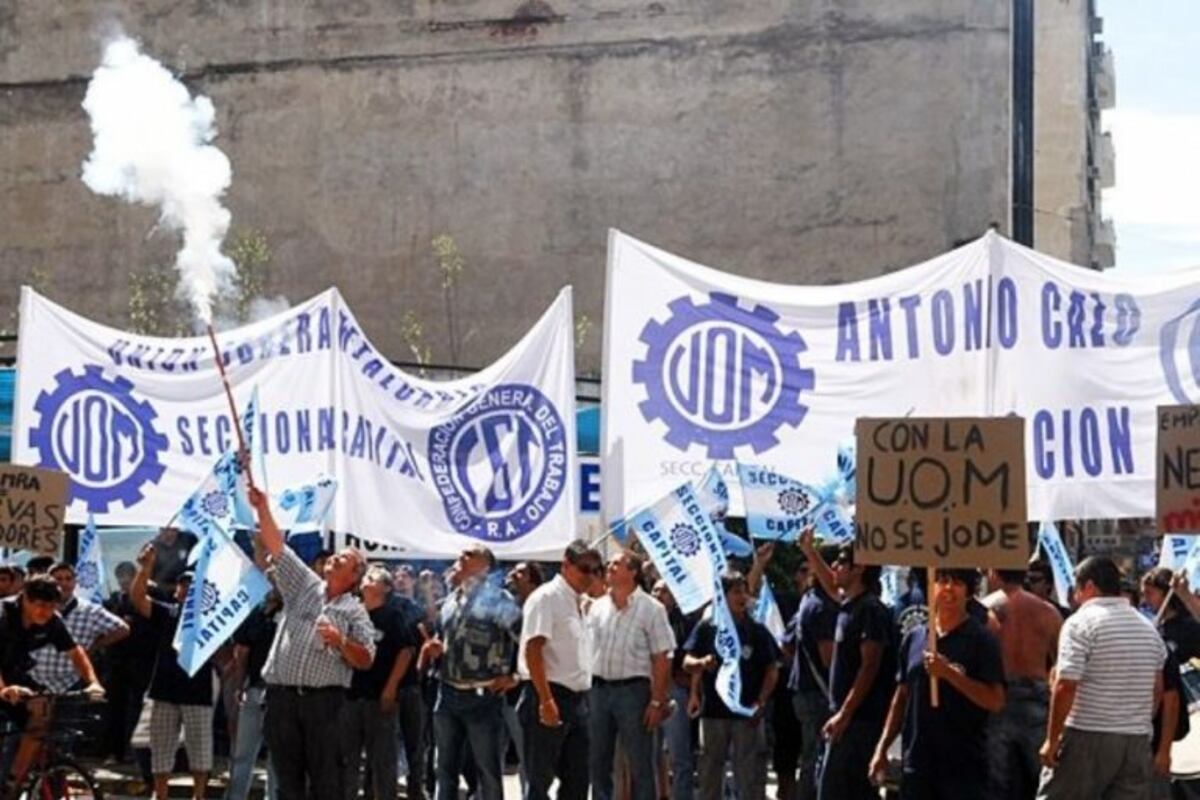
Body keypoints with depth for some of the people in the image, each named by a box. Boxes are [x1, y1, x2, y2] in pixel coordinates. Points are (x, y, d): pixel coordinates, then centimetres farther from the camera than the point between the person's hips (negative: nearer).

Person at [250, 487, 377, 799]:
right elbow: (275, 545, 7)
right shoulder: (305, 586, 14)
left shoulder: (355, 612, 7)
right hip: (282, 695, 2)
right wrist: (262, 507, -4)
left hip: (323, 699, -2)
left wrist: (340, 641, -16)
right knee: (287, 775, 5)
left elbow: (366, 660, 1)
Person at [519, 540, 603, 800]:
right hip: (550, 697, -9)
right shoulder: (546, 598, -10)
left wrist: (583, 700, 17)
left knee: (577, 778, 10)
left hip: (576, 699, 9)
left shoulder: (578, 602, 17)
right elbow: (533, 650, -18)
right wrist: (546, 700, -24)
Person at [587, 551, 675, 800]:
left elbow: (661, 659, -6)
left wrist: (656, 702, -11)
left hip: (633, 689, -5)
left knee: (640, 763, 0)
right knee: (598, 761, 9)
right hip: (598, 688, 5)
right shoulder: (597, 607, 10)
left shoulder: (651, 609, -4)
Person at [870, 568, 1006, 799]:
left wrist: (950, 673, -22)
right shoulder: (914, 638, 10)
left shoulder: (980, 639, -5)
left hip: (964, 764, -5)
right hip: (918, 762, 5)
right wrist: (882, 748, 11)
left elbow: (995, 701, -13)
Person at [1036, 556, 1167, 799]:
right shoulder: (1148, 627, 13)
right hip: (1138, 740, 6)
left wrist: (1052, 739, -11)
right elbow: (1157, 689, 17)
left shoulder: (1081, 623, -9)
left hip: (1088, 737, -6)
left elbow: (1065, 687, -16)